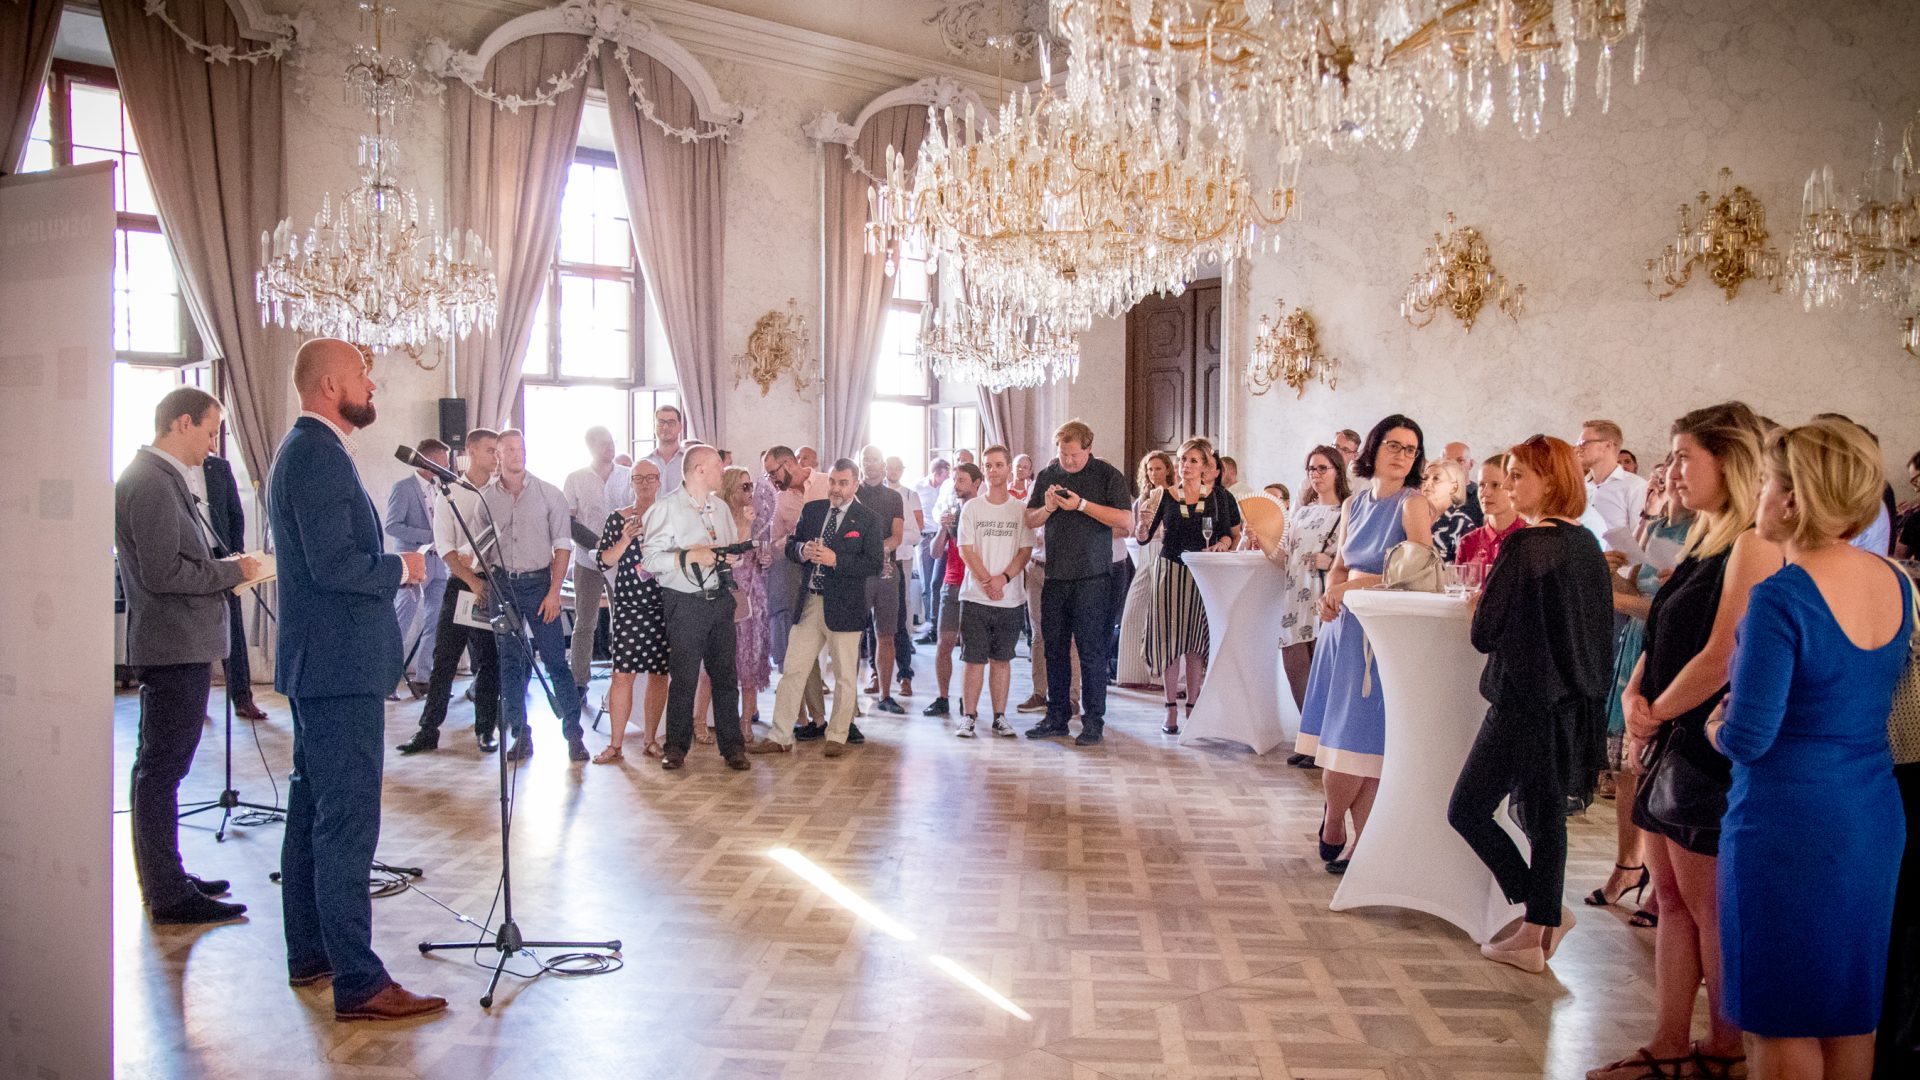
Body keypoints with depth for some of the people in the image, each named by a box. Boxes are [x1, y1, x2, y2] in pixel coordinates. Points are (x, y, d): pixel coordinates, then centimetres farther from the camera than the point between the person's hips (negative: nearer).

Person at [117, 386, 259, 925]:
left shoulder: (161, 477, 16)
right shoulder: (152, 482, -17)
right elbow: (162, 573, -23)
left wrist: (225, 566, 7)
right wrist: (232, 571, -13)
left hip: (180, 645, 11)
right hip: (174, 645, -11)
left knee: (161, 767, 18)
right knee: (162, 768, -3)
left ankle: (166, 878, 30)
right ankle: (169, 896, 5)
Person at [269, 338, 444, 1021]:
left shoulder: (305, 450, 17)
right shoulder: (319, 454, -16)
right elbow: (334, 562, -24)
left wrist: (389, 568, 14)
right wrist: (401, 569, -9)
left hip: (318, 663, 11)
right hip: (339, 665, -11)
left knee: (315, 812, 17)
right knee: (348, 822, -8)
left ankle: (310, 954, 29)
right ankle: (358, 982, -3)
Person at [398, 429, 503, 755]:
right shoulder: (449, 493, 3)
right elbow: (445, 547, -1)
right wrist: (473, 582, -11)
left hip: (494, 584, 0)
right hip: (460, 585, 0)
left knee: (489, 661, 5)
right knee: (443, 659, 2)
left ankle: (485, 729, 14)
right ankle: (428, 730, 10)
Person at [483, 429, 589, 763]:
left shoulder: (549, 493, 0)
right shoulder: (486, 498, 5)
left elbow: (562, 546, -1)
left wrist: (554, 591, -7)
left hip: (539, 582, -2)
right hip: (502, 585, 2)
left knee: (555, 660, -3)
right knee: (509, 663, 7)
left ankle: (573, 733, 4)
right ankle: (520, 735, 16)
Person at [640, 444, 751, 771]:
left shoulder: (721, 507, 16)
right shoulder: (667, 508, -4)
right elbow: (650, 559, -11)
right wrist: (690, 556, -18)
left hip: (720, 600, 5)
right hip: (685, 603, -5)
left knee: (726, 673, 5)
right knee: (683, 677, -1)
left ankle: (731, 745, 13)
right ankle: (676, 746, 12)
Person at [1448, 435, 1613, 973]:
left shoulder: (1526, 546, -18)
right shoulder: (1588, 545, 7)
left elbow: (1485, 633, -16)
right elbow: (1596, 628, 18)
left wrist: (1477, 602, 3)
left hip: (1525, 701, -8)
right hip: (1576, 702, 9)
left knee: (1468, 809, 3)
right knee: (1547, 816, 14)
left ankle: (1544, 914, 6)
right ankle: (1539, 929, 21)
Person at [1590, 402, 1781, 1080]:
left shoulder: (1754, 545, -15)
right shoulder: (1703, 542, 14)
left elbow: (1722, 656, -21)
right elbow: (1663, 639, 17)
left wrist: (1658, 713, -8)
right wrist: (1633, 696, -1)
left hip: (1713, 749, -9)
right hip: (1671, 746, 9)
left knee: (1712, 911, 3)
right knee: (1672, 902, 12)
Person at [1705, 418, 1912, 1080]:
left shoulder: (1782, 596, -21)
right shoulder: (1895, 584, 3)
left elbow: (1748, 737, -21)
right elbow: (1875, 698, 15)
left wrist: (1716, 728, 0)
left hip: (1788, 823, -8)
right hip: (1876, 820, 8)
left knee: (1781, 1025, 7)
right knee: (1851, 1014, 20)